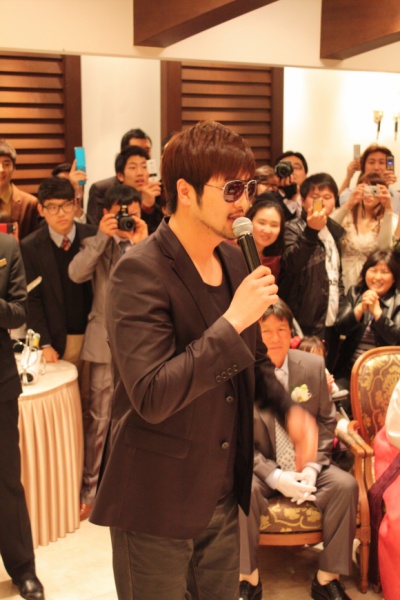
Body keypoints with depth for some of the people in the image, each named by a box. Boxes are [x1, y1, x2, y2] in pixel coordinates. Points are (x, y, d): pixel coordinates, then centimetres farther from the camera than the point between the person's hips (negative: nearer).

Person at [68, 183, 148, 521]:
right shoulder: (95, 245, 5)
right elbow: (76, 274, -13)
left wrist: (143, 243, -17)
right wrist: (102, 236, -16)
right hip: (106, 341, -1)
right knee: (99, 419, 3)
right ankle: (89, 490, 13)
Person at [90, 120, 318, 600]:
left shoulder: (232, 258, 4)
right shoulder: (139, 273, -20)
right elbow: (152, 397, -28)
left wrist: (288, 408, 0)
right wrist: (232, 321, -28)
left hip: (223, 497, 7)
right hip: (157, 508, -7)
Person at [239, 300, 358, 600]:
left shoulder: (314, 366, -4)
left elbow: (326, 421, 5)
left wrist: (313, 466, -10)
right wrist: (275, 476, -20)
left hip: (306, 466, 3)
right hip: (260, 467, -3)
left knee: (346, 485, -22)